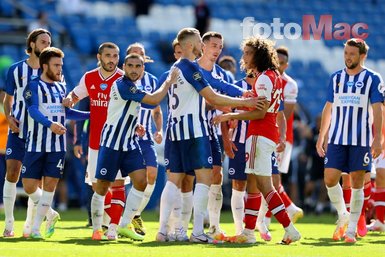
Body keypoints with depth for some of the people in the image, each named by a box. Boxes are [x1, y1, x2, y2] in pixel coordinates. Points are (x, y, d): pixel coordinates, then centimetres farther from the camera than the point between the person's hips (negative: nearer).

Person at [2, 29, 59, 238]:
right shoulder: (16, 69, 4)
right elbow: (8, 99, 11)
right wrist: (9, 117, -8)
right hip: (18, 129, 0)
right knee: (12, 173, -7)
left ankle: (29, 225, 10)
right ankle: (9, 224, 1)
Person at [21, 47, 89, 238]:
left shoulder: (61, 87, 14)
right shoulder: (34, 86, -5)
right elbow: (33, 110, -20)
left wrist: (91, 115, 23)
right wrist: (50, 124, -36)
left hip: (57, 145, 4)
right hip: (36, 144, -4)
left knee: (50, 184, -4)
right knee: (29, 186, -6)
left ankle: (36, 227, 4)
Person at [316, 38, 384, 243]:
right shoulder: (336, 78, 11)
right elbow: (328, 109, 15)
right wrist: (321, 137, 12)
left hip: (361, 141, -3)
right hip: (336, 139, 3)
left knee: (357, 183, -1)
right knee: (330, 179, -5)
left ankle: (351, 229, 7)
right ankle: (343, 215, 18)